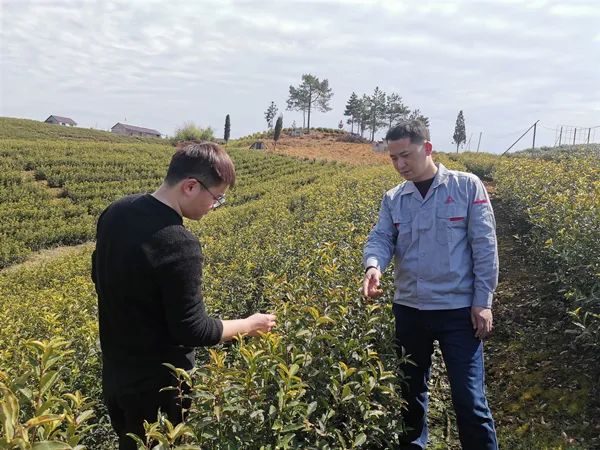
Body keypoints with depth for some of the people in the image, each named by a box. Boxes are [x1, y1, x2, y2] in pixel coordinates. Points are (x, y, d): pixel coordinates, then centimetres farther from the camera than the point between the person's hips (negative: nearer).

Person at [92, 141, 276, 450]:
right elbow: (192, 330, -24)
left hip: (115, 371, 7)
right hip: (158, 383, -7)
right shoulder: (178, 245, -31)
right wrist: (249, 325, -10)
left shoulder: (115, 212, -5)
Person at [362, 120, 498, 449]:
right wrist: (373, 266, -28)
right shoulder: (393, 199, 6)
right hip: (408, 309, 4)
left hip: (458, 309, -4)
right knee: (410, 390, 18)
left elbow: (485, 247, -5)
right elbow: (380, 238, -5)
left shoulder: (467, 186, -4)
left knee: (469, 398, 1)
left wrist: (483, 301, -9)